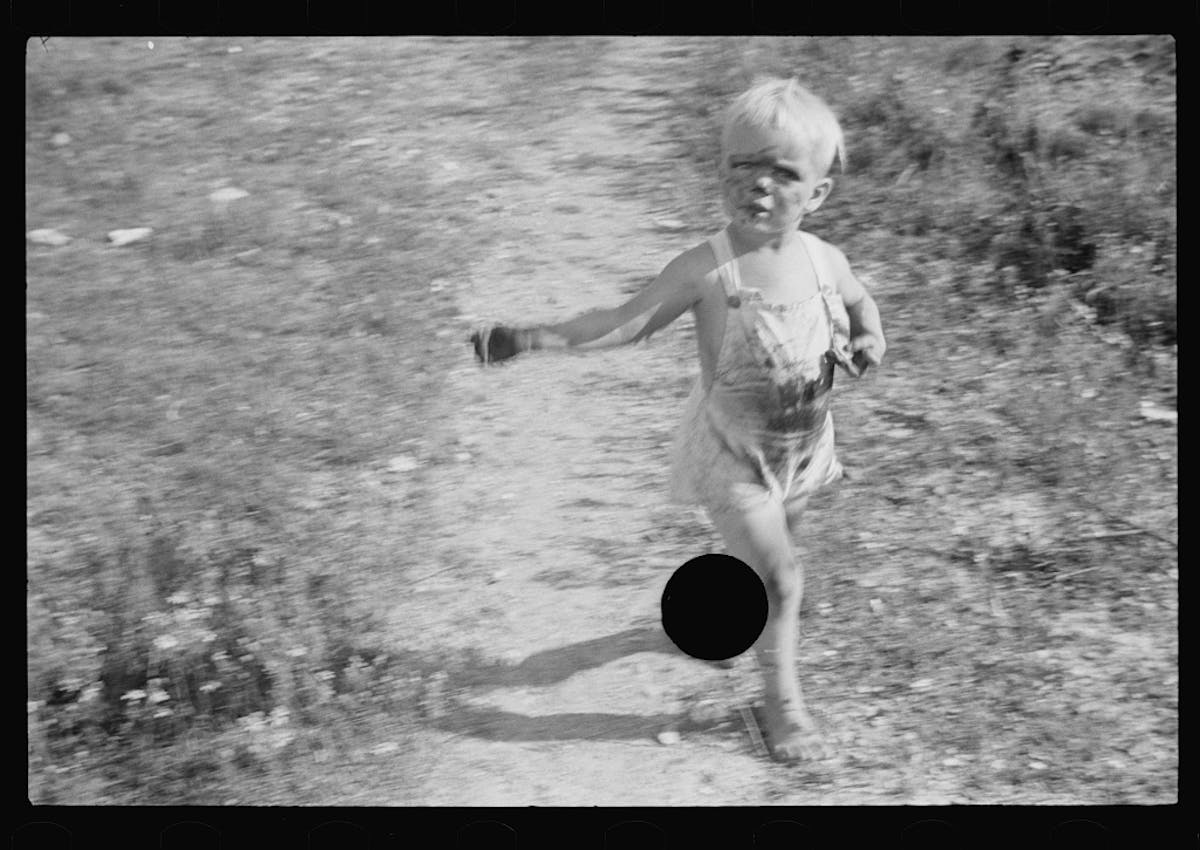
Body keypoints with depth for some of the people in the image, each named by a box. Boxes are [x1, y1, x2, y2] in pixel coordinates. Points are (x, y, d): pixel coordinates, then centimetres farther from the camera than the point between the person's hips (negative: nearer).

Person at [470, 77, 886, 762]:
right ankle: (784, 701, 16)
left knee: (767, 559, 24)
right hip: (734, 454, -5)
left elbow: (860, 302, 13)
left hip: (803, 445, 5)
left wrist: (869, 340, -9)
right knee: (780, 579, -5)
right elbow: (629, 322, -19)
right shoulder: (706, 269, -22)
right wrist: (534, 338, -28)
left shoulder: (825, 261, -9)